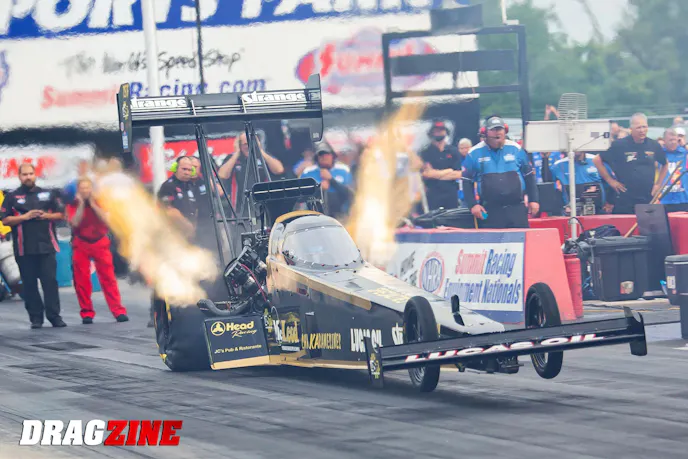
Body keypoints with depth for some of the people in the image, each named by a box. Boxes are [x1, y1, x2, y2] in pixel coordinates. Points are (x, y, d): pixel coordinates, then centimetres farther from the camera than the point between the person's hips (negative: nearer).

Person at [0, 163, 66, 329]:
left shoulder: (48, 195, 11)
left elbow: (60, 214, 12)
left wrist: (46, 216, -7)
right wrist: (24, 217, -13)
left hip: (46, 246, 1)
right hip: (24, 249, 0)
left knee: (50, 281, -5)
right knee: (29, 284, 2)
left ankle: (54, 316, -4)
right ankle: (35, 317, 7)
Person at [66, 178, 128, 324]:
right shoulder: (73, 205, 2)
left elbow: (106, 219, -10)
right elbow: (74, 223, -14)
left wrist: (93, 204, -12)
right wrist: (81, 204, -14)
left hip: (100, 244, 0)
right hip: (81, 245, 0)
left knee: (108, 278, -5)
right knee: (82, 280, -3)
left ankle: (118, 311, -6)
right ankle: (87, 313, 5)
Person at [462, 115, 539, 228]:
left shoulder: (516, 149, 7)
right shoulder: (475, 153, 2)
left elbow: (529, 176, 14)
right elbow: (467, 182, 6)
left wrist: (533, 200, 9)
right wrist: (473, 204, -3)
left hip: (517, 207, 1)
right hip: (490, 211, -1)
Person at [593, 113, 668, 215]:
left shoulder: (654, 145, 7)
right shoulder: (619, 145, -4)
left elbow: (665, 164, 24)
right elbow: (597, 160, 1)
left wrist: (658, 184, 14)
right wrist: (610, 180, -3)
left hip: (648, 200, 3)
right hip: (624, 201, -3)